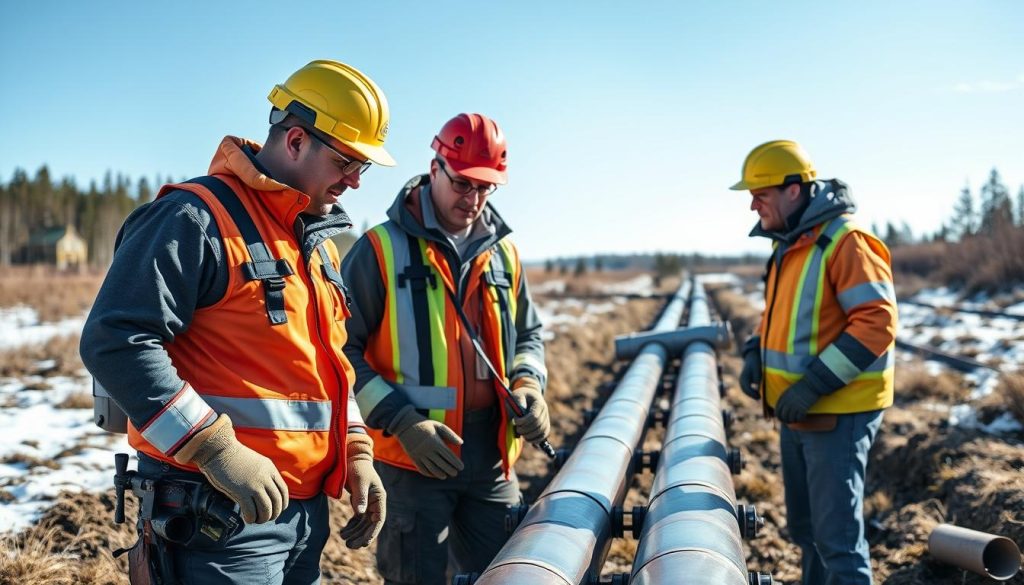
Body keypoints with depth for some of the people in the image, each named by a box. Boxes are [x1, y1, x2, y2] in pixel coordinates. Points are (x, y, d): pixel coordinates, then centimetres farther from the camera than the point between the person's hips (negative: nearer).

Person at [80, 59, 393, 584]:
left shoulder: (318, 242, 15)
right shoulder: (198, 217, -12)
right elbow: (114, 341, -21)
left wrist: (356, 453, 9)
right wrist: (217, 449, -24)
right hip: (218, 516, -8)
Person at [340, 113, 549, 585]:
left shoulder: (502, 253, 9)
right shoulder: (382, 249, -7)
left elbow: (527, 335, 19)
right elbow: (344, 350, -8)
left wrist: (528, 384, -2)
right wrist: (402, 422, -17)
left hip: (492, 455, 5)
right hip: (412, 457, -5)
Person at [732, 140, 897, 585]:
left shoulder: (845, 242, -17)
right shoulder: (787, 244, 10)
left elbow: (877, 323, -23)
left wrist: (815, 385, -25)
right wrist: (756, 355, 4)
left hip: (837, 414, -9)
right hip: (797, 413, 9)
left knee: (837, 536, -1)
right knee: (805, 528, 21)